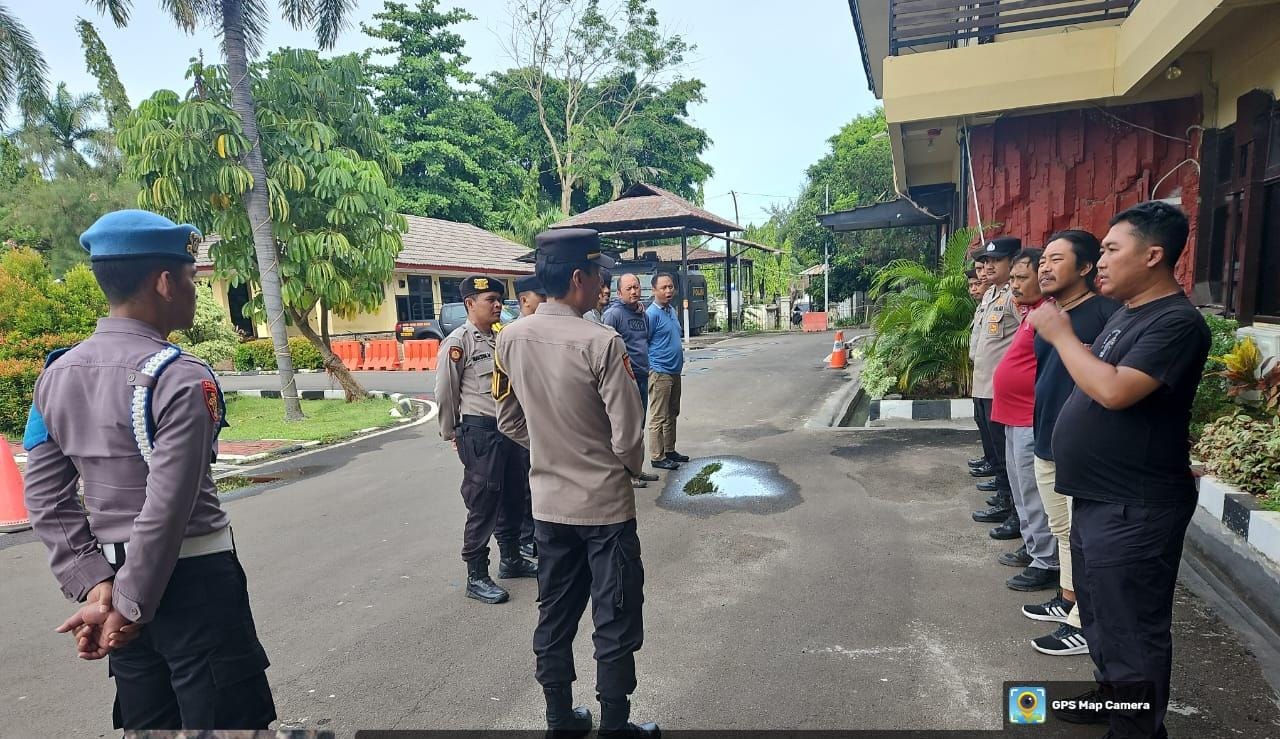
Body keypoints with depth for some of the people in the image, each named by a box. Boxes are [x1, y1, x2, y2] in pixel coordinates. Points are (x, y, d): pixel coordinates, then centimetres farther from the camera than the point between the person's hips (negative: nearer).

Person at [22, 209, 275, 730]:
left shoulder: (56, 374, 5)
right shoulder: (180, 377, -18)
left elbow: (46, 499, 4)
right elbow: (168, 507, -22)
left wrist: (94, 584, 1)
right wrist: (129, 606, -12)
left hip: (114, 575, 8)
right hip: (193, 581, -7)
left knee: (146, 724, 20)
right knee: (224, 722, 6)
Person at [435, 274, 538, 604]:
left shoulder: (500, 337, 10)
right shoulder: (458, 342, -12)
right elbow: (445, 393, -9)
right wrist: (451, 434, 0)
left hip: (508, 428, 8)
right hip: (479, 432, -8)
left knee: (514, 497, 18)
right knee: (482, 504, -1)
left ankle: (511, 559, 35)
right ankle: (476, 577, 12)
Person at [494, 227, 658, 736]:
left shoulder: (511, 339, -4)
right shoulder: (601, 343, -21)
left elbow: (509, 420, 7)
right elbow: (628, 436, -19)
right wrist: (629, 469, 3)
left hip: (548, 503, 6)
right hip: (605, 505, -5)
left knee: (554, 617, 18)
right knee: (615, 624, 10)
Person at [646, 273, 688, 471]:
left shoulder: (672, 310, 12)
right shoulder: (652, 313, -15)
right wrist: (651, 368, -15)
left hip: (675, 371, 9)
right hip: (659, 373, -9)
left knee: (672, 414, 16)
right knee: (659, 417, -3)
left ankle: (670, 450, 27)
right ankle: (657, 457, 5)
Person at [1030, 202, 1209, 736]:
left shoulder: (1177, 322, -19)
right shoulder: (1127, 313, 11)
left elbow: (1114, 391, -30)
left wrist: (1060, 334, -20)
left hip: (1134, 511, -10)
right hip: (1096, 498, 10)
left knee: (1130, 628, 4)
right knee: (1098, 613, 24)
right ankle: (1110, 696, 42)